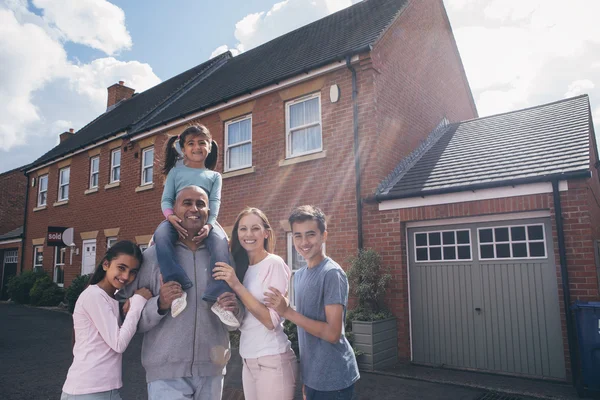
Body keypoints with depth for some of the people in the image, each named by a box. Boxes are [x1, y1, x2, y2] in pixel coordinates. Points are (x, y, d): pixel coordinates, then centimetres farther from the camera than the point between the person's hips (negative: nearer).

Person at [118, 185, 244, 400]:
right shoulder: (153, 255, -4)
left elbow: (236, 318, 8)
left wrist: (235, 309, -13)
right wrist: (160, 304, -22)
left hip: (212, 370, 3)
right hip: (167, 372, -3)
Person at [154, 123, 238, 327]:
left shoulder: (214, 176, 20)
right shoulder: (176, 171, 20)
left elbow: (215, 202, 4)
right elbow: (166, 199, 8)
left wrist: (209, 224, -19)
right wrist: (170, 216, -19)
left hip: (205, 220, 0)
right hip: (178, 219, 0)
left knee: (221, 242, -34)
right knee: (161, 235, -36)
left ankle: (218, 298, -39)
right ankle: (178, 286, -41)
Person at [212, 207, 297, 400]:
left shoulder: (274, 263, -14)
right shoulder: (242, 266, 7)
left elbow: (272, 321, -21)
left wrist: (236, 285, -22)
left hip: (272, 361, -6)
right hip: (248, 360, 7)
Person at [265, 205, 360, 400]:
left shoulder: (332, 274, -18)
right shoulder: (299, 275, 6)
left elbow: (332, 333, -21)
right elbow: (305, 321, 10)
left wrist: (287, 312, -21)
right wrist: (305, 376, 10)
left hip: (333, 379, -7)